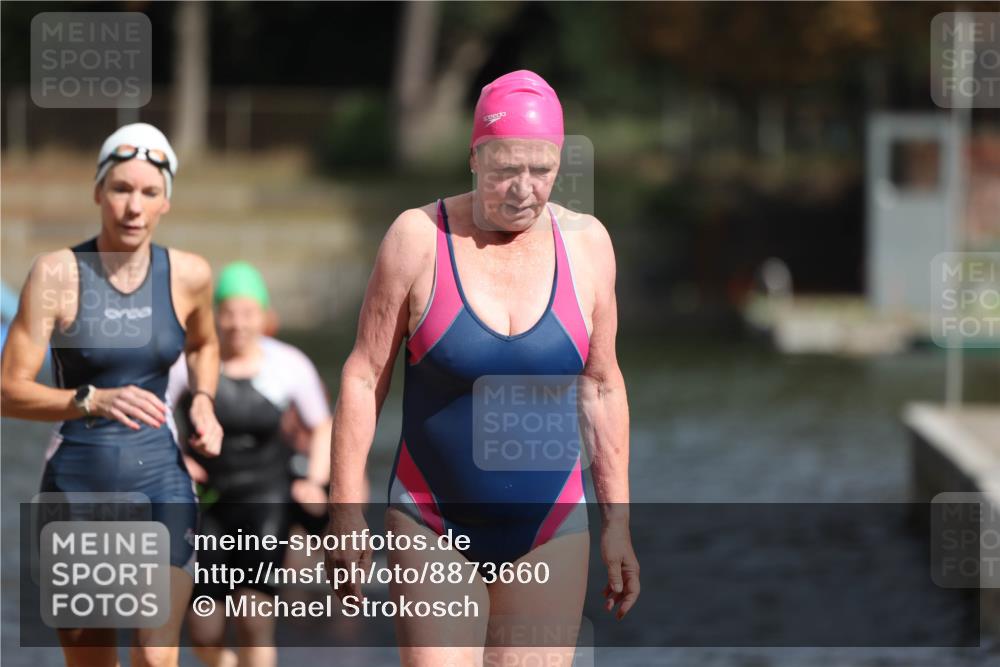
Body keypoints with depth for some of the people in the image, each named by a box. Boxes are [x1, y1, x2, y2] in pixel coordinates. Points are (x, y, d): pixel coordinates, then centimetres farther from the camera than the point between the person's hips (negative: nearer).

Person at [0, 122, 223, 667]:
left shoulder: (189, 275, 0)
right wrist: (94, 401, -27)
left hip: (160, 481, 1)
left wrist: (203, 401, 5)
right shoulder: (58, 274, -9)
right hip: (77, 483, -1)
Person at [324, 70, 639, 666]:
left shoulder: (585, 243, 1)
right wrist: (345, 507, -6)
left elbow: (601, 388, 10)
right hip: (435, 533, -2)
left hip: (550, 537, 2)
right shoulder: (419, 238, -7)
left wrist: (617, 520, 10)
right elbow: (365, 376, -2)